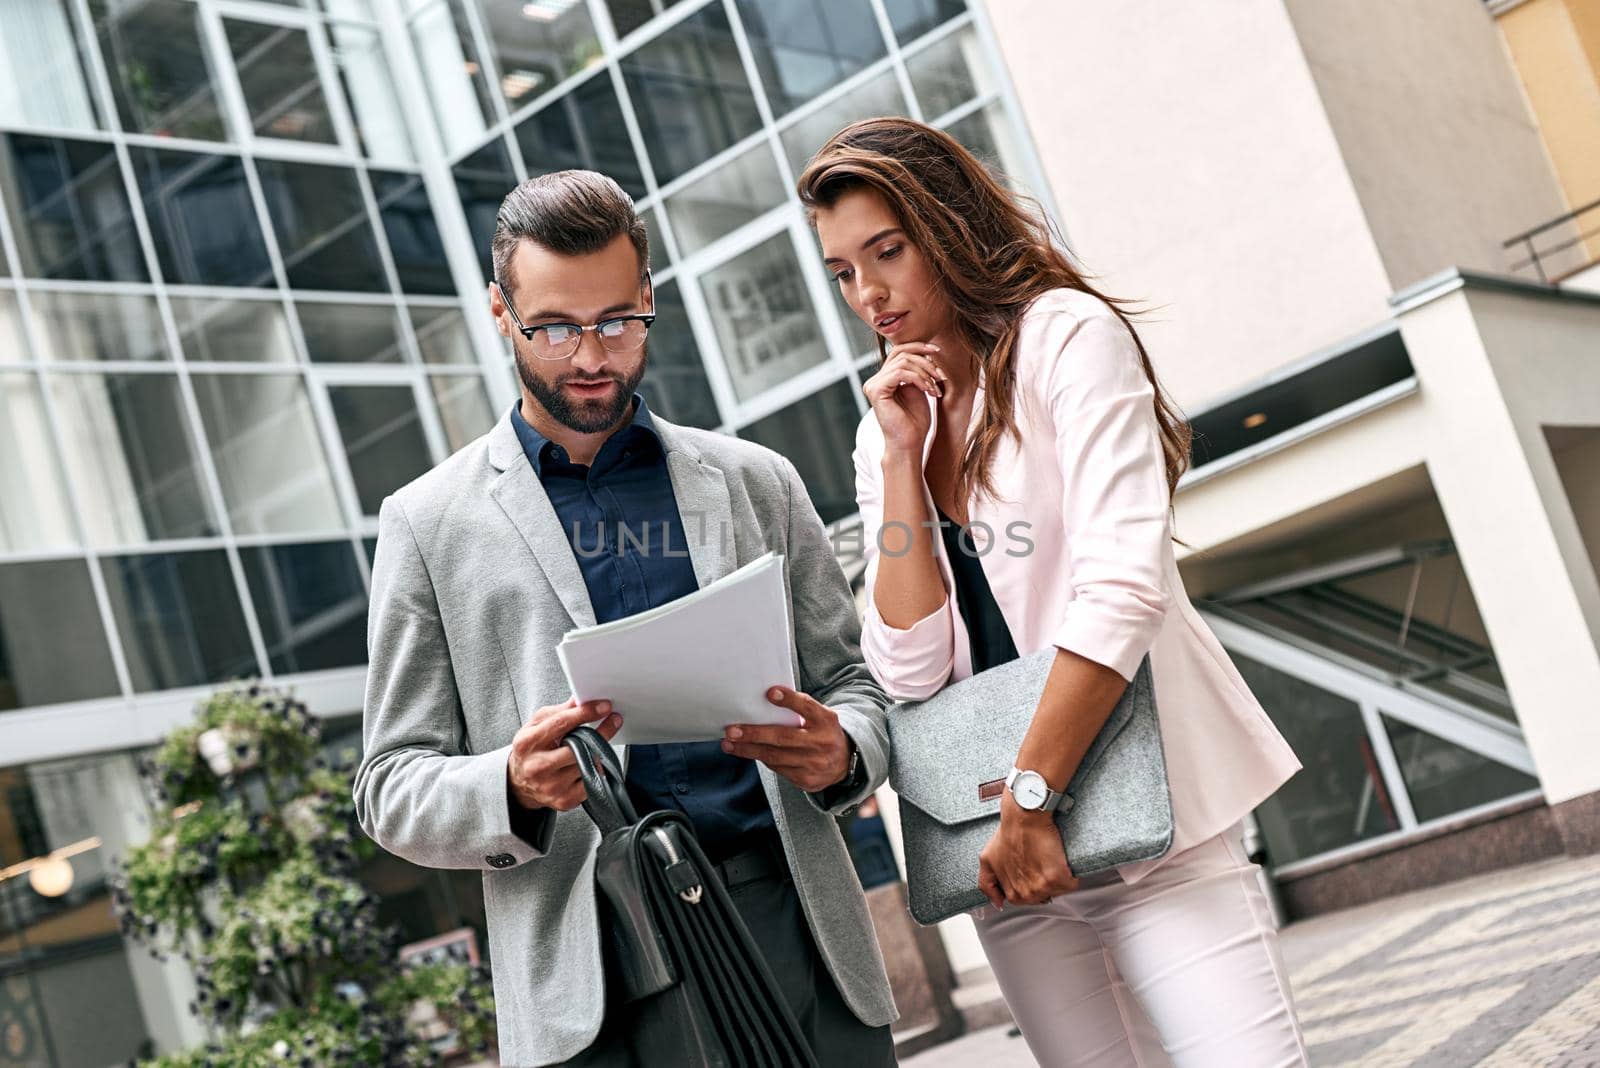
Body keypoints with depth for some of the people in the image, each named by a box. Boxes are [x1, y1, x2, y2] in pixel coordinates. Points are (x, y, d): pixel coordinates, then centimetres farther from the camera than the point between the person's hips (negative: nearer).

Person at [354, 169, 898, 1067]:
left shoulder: (756, 482, 14)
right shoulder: (430, 523, 8)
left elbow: (857, 683, 15)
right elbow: (394, 788, 6)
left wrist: (841, 752, -8)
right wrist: (513, 786, -16)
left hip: (792, 922, 2)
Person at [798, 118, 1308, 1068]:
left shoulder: (1067, 336, -5)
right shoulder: (887, 428, 12)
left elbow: (1122, 587, -17)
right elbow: (912, 669, -1)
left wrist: (1031, 804, -18)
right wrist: (903, 456, -5)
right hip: (1001, 849, 5)